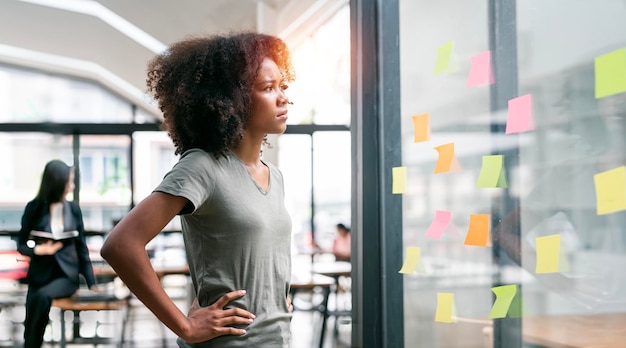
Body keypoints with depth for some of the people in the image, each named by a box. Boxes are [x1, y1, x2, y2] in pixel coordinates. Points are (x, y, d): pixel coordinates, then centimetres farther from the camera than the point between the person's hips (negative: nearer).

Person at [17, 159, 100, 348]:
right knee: (33, 324, -16)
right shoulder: (34, 208, -2)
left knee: (42, 296, -32)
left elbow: (81, 246, 6)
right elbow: (21, 244, 2)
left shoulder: (73, 208, 2)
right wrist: (39, 249, -21)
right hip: (40, 275, 1)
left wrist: (91, 282, 3)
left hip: (67, 274, -1)